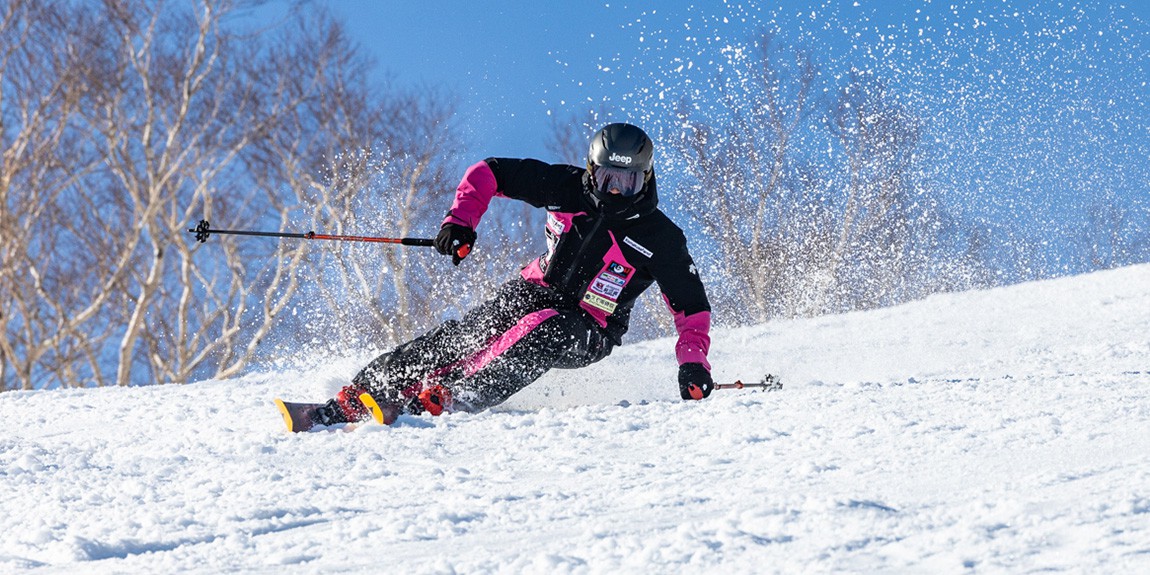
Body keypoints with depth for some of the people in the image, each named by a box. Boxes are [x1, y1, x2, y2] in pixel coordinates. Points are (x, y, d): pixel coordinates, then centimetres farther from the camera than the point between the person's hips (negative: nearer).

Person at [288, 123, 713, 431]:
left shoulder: (659, 237, -11)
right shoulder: (566, 187, -5)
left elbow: (692, 306, -6)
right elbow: (489, 173, 1)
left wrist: (694, 363, -21)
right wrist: (460, 220, -15)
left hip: (587, 334, -3)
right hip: (534, 293, 3)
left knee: (541, 330, -37)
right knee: (459, 338, -20)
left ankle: (442, 401, -49)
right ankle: (351, 402, -23)